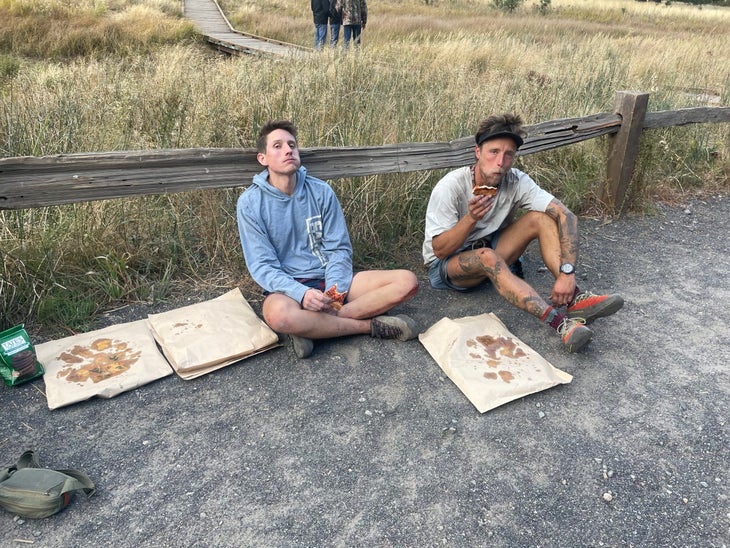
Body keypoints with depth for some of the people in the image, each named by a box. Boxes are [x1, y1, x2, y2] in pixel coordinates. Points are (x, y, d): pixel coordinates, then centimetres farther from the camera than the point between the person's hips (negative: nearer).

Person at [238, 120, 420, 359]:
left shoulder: (321, 191, 2)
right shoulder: (250, 202, -5)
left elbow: (339, 249, 2)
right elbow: (262, 265, -9)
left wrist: (333, 291, -17)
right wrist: (302, 293, -26)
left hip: (330, 279, 4)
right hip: (287, 287, -3)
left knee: (407, 281, -14)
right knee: (279, 314, -41)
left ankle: (315, 325, -22)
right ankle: (371, 325, -19)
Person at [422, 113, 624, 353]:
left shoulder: (516, 181, -14)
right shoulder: (450, 187, -24)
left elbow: (566, 215, -21)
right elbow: (440, 249, -23)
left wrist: (567, 272, -34)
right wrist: (471, 217, -40)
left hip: (491, 253, 4)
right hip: (446, 264, -4)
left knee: (540, 217, -16)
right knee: (486, 256, -38)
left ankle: (573, 298, -26)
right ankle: (559, 322, -44)